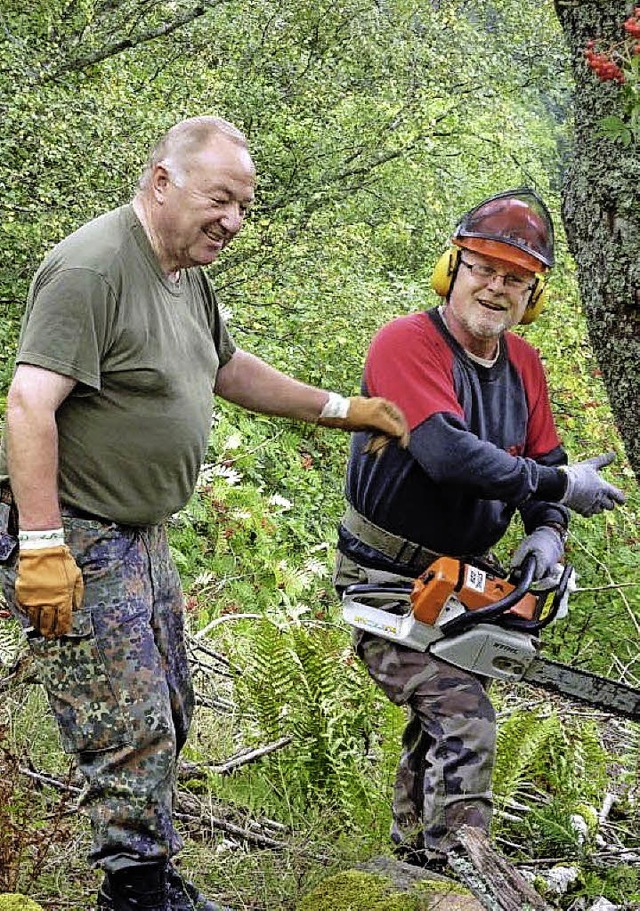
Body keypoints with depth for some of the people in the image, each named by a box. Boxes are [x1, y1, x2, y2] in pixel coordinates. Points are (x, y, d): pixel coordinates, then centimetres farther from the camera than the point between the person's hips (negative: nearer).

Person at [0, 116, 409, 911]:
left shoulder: (187, 273, 10)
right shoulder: (92, 268, -21)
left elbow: (229, 369, 27)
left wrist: (340, 410, 23)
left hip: (141, 538, 10)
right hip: (78, 545, -10)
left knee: (166, 718, 17)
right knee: (129, 731, -7)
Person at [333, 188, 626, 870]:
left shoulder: (523, 364, 5)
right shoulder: (408, 343, -20)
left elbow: (542, 460, 9)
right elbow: (448, 453, -33)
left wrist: (546, 533, -14)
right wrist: (559, 484, -24)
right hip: (387, 581, -8)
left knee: (437, 724, 19)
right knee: (465, 719, -18)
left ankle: (414, 861, 36)